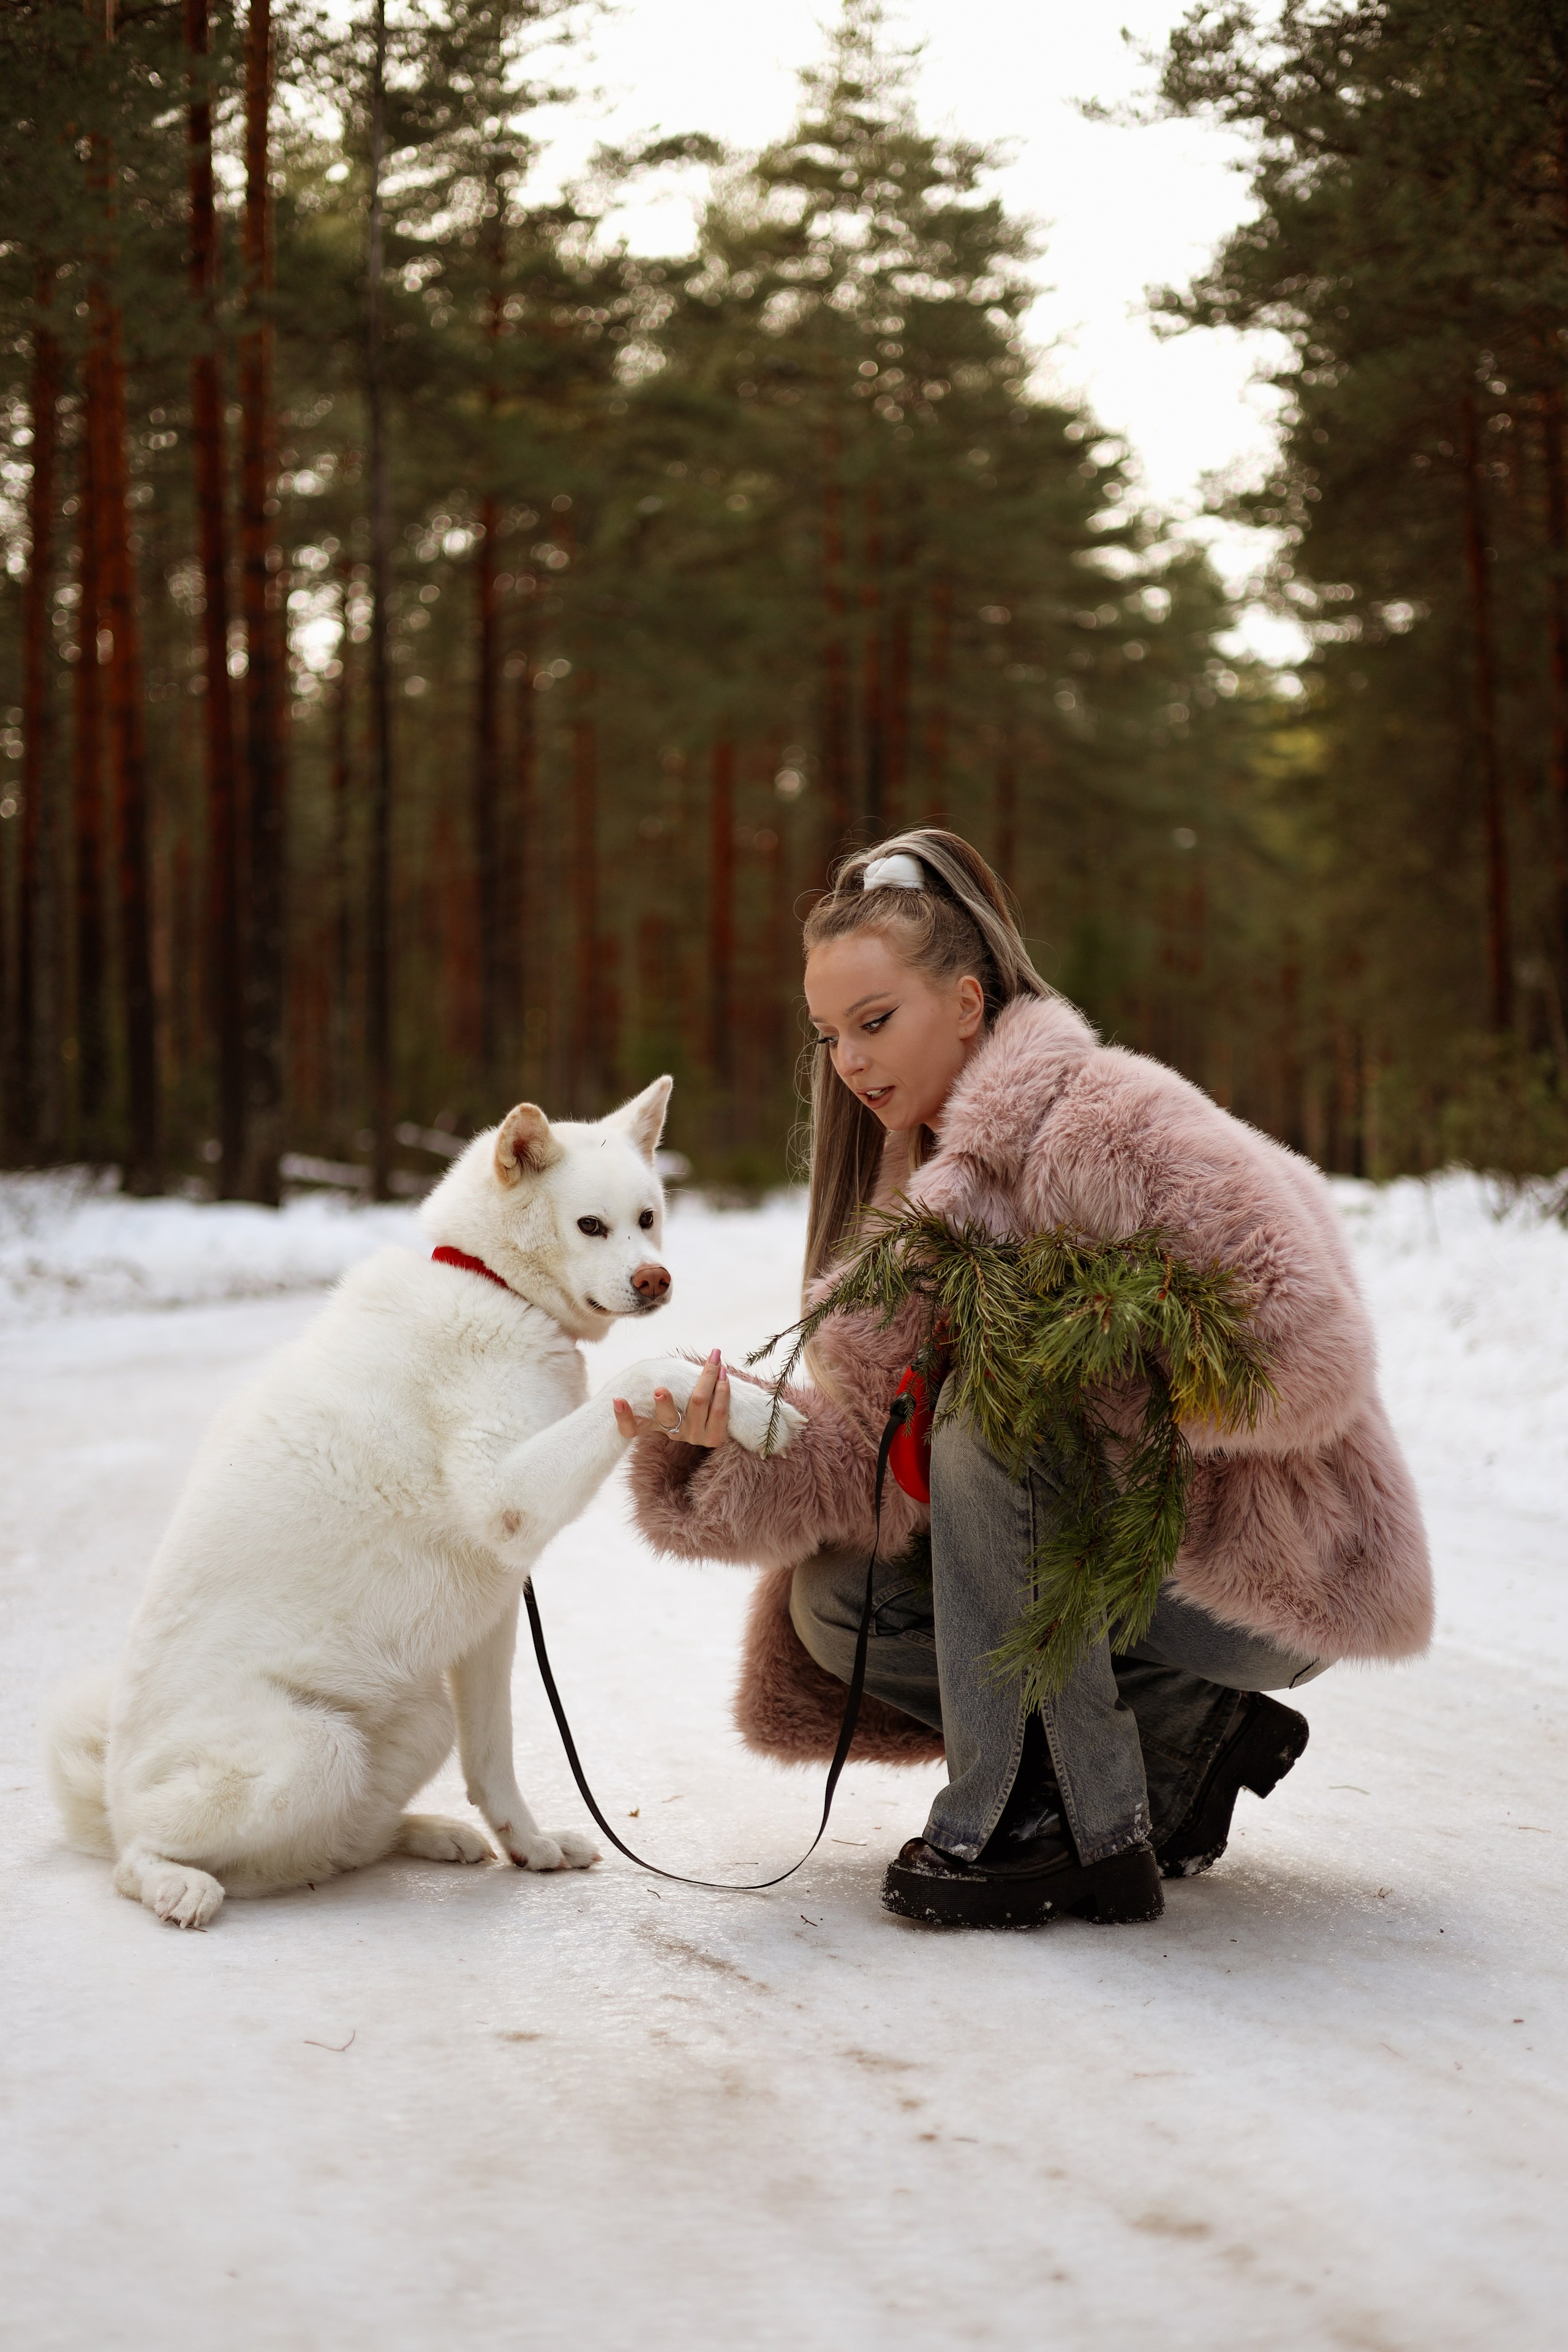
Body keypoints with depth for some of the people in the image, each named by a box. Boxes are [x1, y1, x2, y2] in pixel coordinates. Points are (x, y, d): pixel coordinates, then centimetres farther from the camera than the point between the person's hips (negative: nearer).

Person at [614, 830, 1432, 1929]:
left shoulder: (1108, 1115, -18)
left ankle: (1084, 1832, -19)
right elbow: (876, 1443, -3)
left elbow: (1307, 1345, -28)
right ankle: (1183, 1734, 0)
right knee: (835, 1603, -3)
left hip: (1286, 1569, -8)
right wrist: (740, 1439, -22)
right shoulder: (933, 1185, 8)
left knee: (988, 1424, -27)